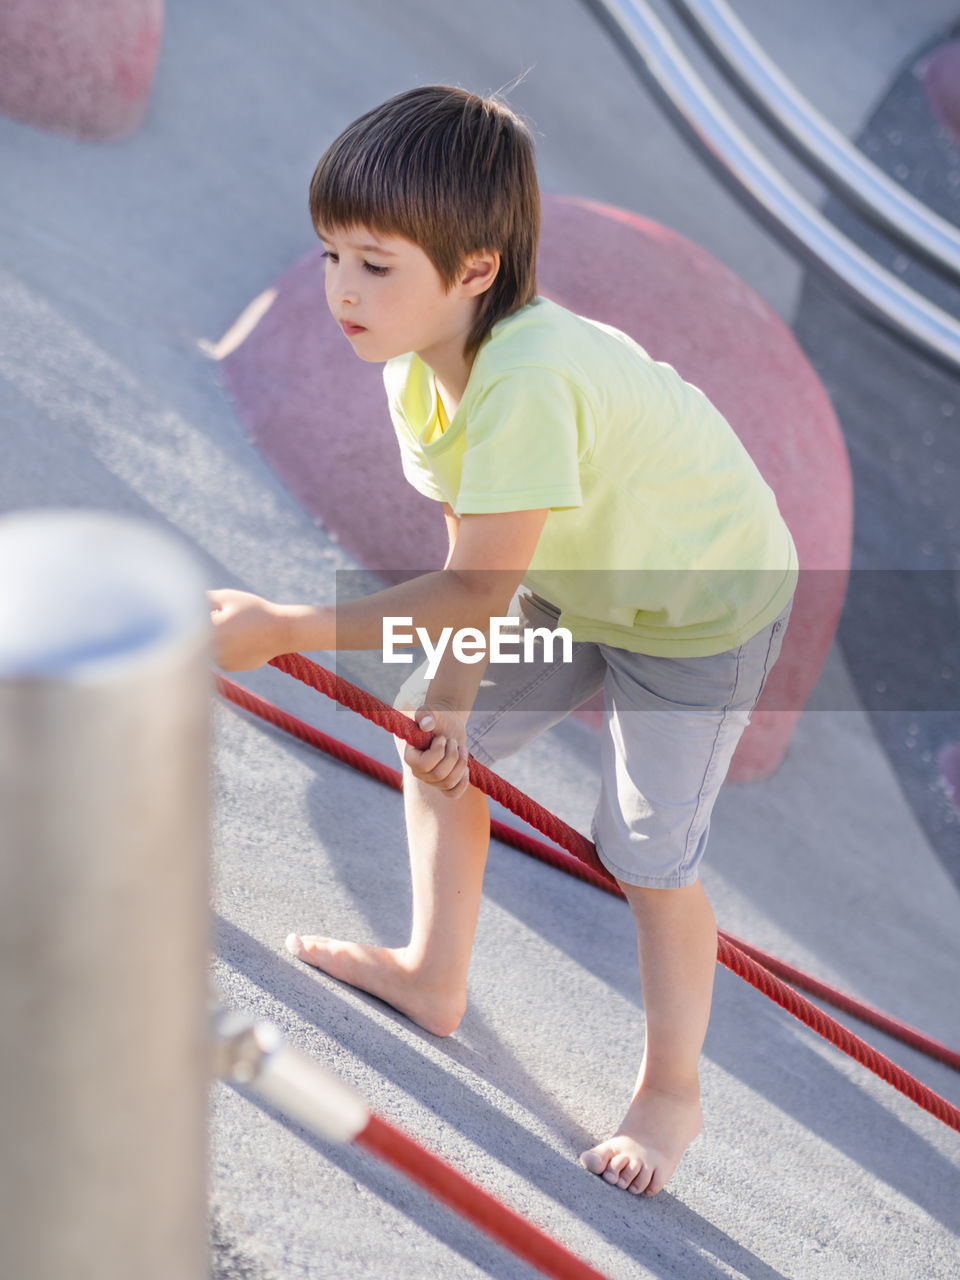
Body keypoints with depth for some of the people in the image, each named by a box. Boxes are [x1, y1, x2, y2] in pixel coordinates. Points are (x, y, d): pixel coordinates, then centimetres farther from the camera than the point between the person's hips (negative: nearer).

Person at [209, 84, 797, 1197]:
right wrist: (451, 686, -7)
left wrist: (280, 630, -39)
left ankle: (672, 1091, 21)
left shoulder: (529, 379, -43)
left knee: (646, 857, -3)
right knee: (433, 732, 12)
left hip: (701, 610, -8)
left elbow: (478, 587, -40)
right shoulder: (415, 367, -15)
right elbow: (470, 554, -5)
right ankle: (434, 977, 31)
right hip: (573, 578, 8)